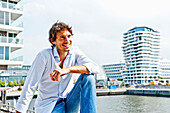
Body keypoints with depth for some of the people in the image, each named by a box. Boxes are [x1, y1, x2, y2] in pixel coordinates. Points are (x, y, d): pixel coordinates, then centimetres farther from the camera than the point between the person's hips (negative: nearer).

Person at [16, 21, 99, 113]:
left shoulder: (75, 52, -2)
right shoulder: (44, 56, -13)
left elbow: (95, 68, -19)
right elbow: (29, 88, -12)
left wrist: (67, 69, -33)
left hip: (69, 103, 4)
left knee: (88, 76, -19)